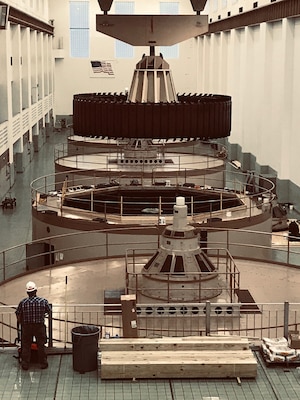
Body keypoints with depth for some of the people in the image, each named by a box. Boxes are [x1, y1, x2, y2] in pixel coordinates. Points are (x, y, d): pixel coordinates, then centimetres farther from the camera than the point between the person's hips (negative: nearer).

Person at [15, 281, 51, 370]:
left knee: (26, 346, 12)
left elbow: (18, 314, -2)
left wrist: (21, 323, 16)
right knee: (41, 345, 11)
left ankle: (25, 364, 16)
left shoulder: (23, 302, -7)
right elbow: (49, 311, 3)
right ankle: (43, 363, 19)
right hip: (40, 326, -1)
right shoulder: (43, 301, -9)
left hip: (26, 327, 1)